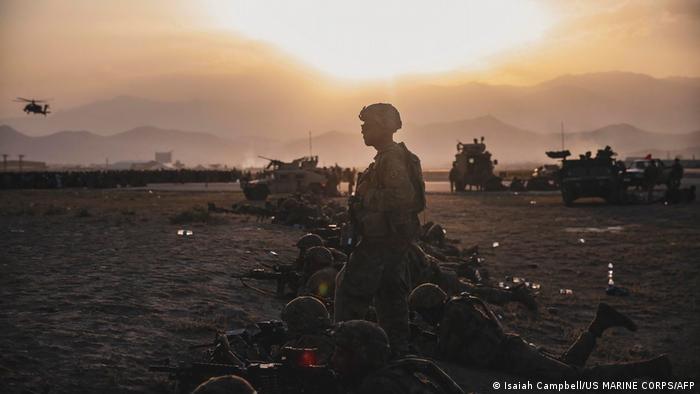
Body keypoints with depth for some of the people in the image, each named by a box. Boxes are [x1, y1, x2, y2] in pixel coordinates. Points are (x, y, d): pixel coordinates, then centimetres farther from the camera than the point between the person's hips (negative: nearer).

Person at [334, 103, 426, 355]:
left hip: (383, 239, -11)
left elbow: (402, 195, -31)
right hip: (397, 239, 11)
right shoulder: (395, 156, 15)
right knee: (392, 295, 15)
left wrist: (367, 197, -20)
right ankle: (399, 349, 21)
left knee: (350, 289, -3)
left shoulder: (391, 158, -18)